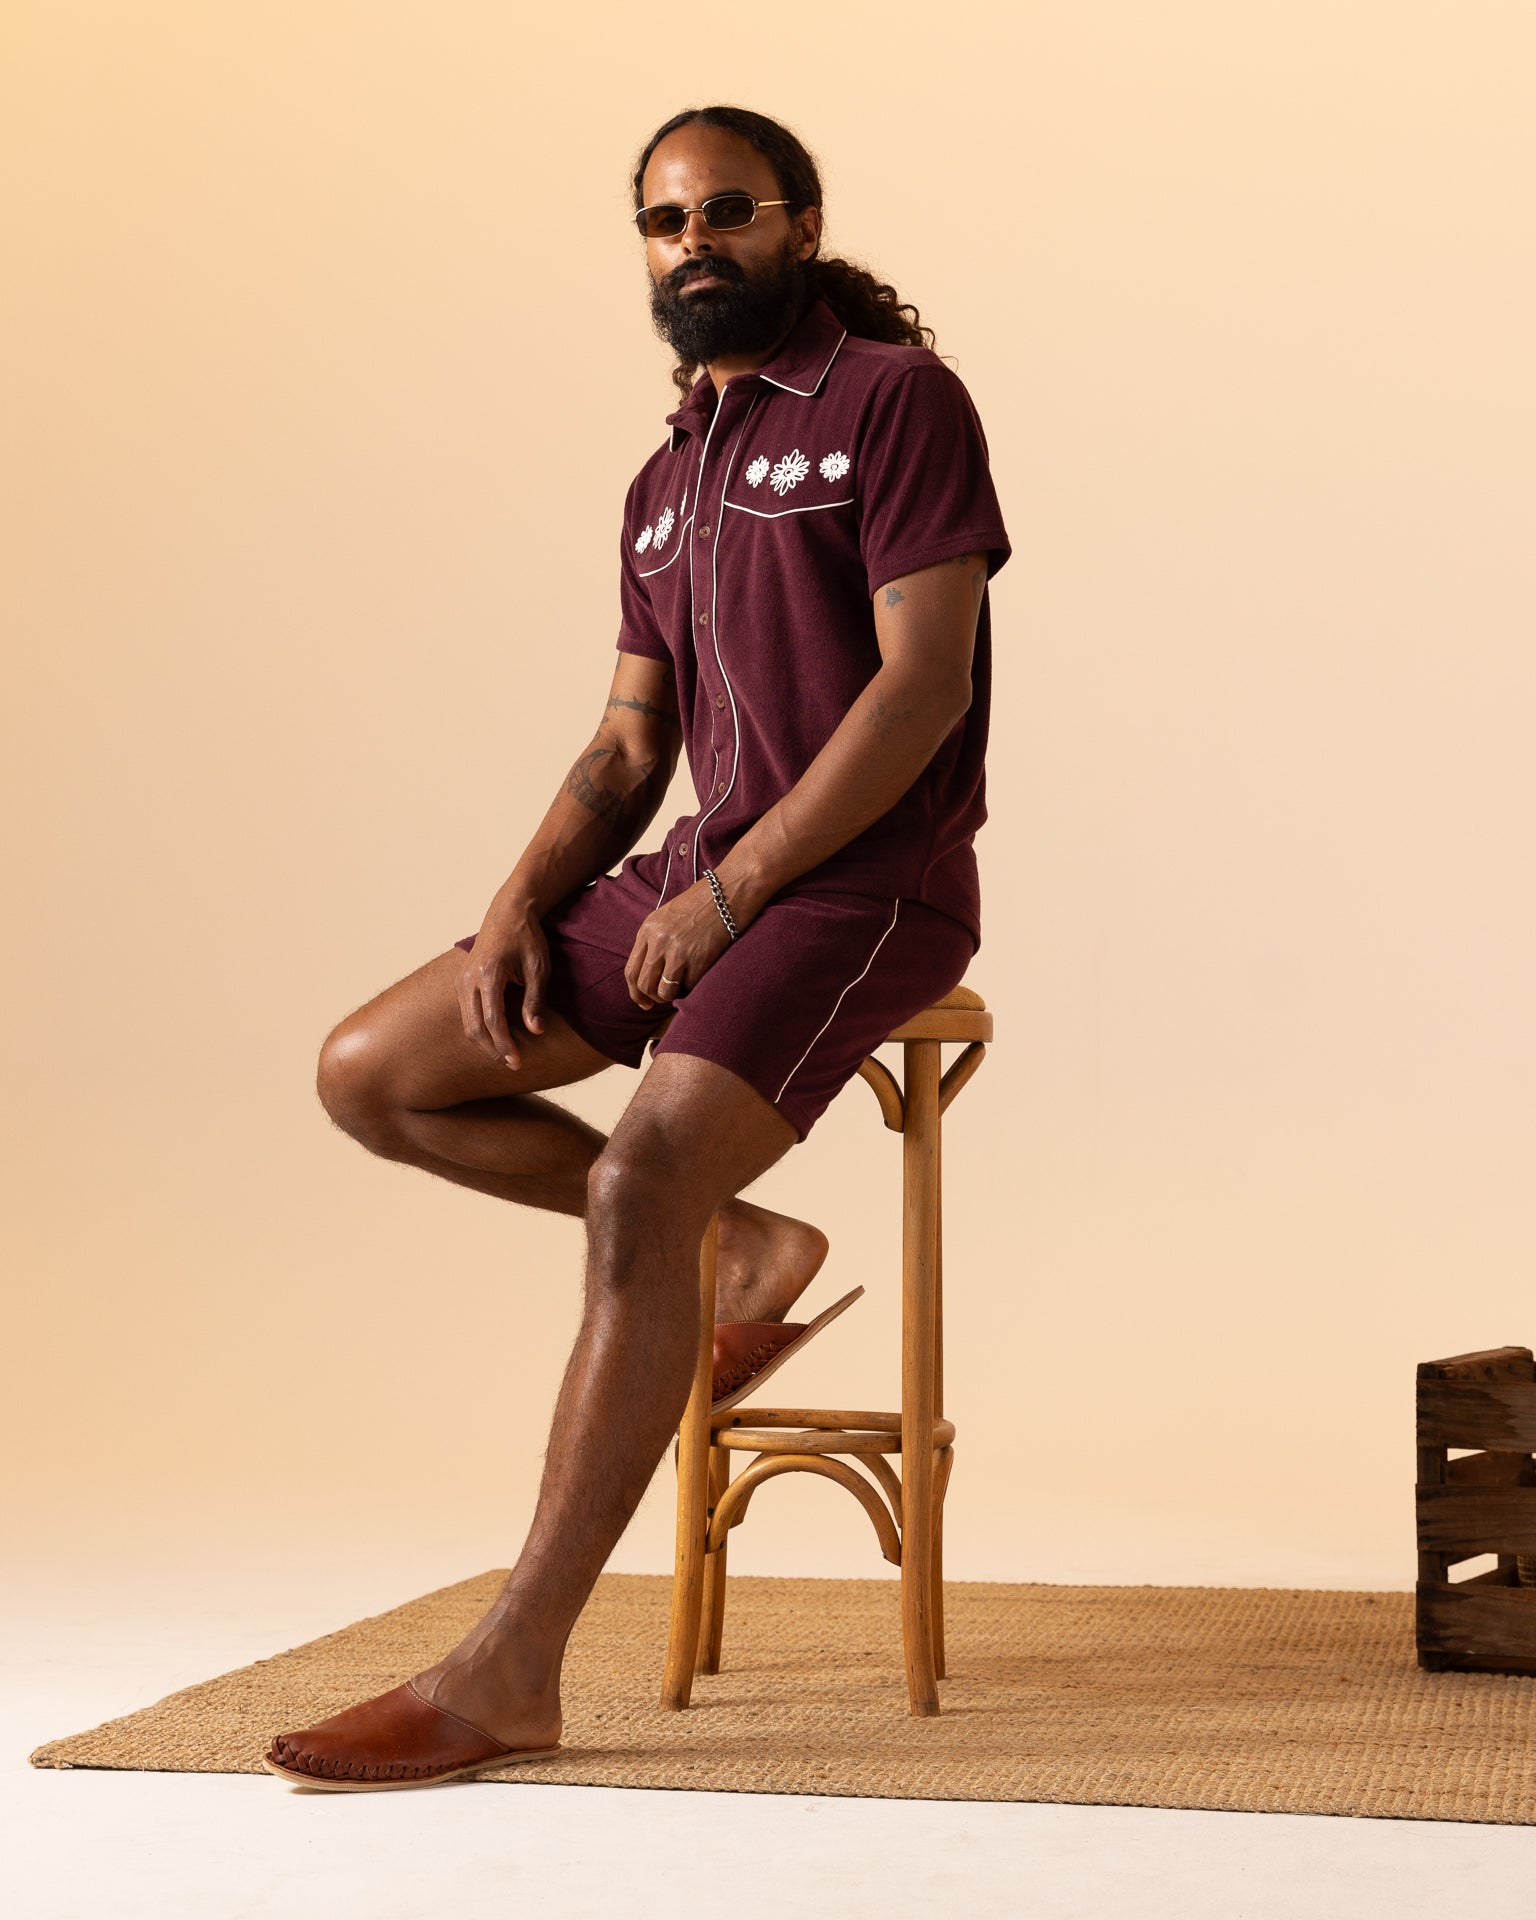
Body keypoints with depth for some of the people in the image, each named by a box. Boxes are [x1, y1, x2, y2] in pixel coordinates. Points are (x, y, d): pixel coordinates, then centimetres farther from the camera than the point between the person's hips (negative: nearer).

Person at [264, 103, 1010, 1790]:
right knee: (371, 1075, 0)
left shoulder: (895, 398, -3)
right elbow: (629, 746, 17)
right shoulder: (664, 484, 20)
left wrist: (728, 890, -17)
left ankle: (511, 1672, -26)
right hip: (693, 887, 8)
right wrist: (520, 905, -2)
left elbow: (926, 681, -13)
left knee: (638, 1184, -29)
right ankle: (741, 1247, 6)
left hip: (861, 889, -8)